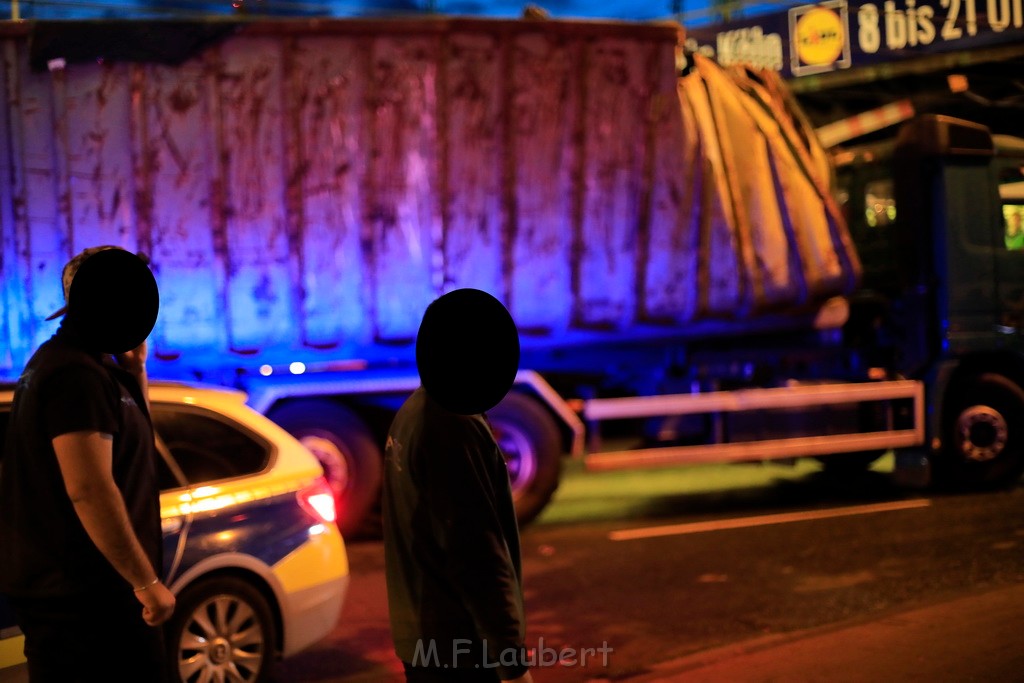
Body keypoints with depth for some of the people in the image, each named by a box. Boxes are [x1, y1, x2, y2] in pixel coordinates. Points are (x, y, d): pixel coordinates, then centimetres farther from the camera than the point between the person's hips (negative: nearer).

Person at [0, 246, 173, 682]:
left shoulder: (61, 360, 14)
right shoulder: (77, 374, -18)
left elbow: (129, 434, 25)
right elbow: (88, 490, -26)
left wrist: (134, 368, 10)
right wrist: (146, 581, -23)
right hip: (86, 594, -11)